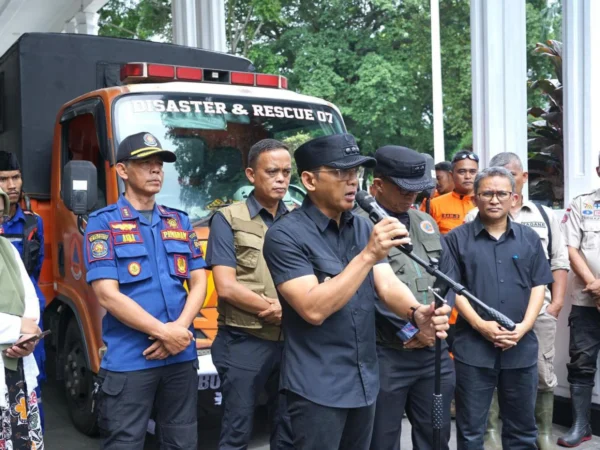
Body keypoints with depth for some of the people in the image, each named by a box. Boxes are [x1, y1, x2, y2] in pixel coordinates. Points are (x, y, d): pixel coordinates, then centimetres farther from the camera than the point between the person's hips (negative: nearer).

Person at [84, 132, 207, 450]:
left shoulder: (180, 222, 12)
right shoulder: (104, 223, -3)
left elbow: (198, 282, 9)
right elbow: (107, 294, -12)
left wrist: (180, 328, -9)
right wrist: (163, 332, -14)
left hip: (181, 357, 5)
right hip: (127, 362, -4)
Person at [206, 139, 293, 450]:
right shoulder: (228, 220, -4)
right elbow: (227, 287, -12)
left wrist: (283, 307, -16)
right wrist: (282, 310, -10)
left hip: (291, 343, 4)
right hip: (243, 344, -4)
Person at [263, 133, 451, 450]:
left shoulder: (364, 228, 5)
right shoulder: (285, 234, -15)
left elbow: (388, 285, -5)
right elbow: (313, 309, -24)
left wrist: (416, 313, -26)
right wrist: (369, 254, -28)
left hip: (365, 382, 6)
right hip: (317, 388, -6)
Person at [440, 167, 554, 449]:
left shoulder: (529, 239, 9)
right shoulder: (457, 239, 0)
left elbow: (538, 286, 6)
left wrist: (524, 326, -8)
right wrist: (480, 325, -15)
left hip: (521, 347, 3)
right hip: (473, 347, -3)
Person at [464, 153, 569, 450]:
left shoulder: (545, 215, 12)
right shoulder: (476, 218, 1)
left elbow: (559, 261, 12)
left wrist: (557, 302, 3)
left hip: (540, 310, 3)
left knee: (543, 375, 9)